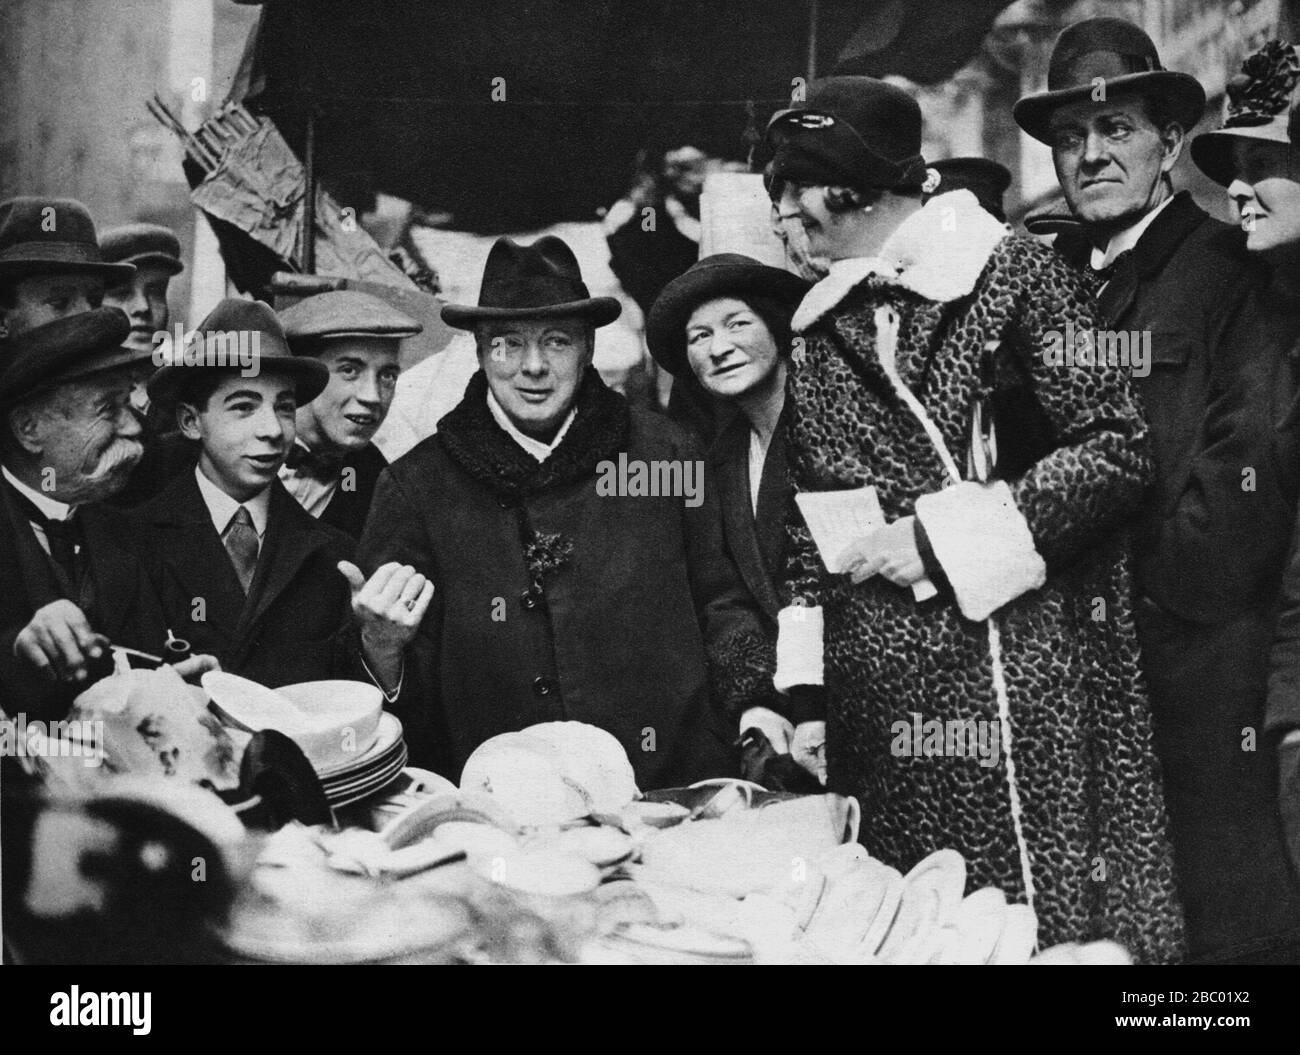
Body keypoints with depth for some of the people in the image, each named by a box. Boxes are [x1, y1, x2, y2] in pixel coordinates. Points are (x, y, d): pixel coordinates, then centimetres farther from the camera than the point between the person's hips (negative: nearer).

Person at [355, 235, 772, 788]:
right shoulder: (415, 484, 5)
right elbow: (408, 697, 5)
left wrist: (760, 707, 2)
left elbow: (718, 602, 16)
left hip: (673, 787, 0)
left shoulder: (661, 452, 7)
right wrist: (383, 649, -15)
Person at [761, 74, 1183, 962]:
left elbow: (1116, 450, -9)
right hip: (880, 702, 5)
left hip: (1021, 678, -5)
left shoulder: (1010, 270, -3)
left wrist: (944, 538, -13)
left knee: (1054, 922, 0)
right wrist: (792, 689, 7)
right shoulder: (819, 324, 13)